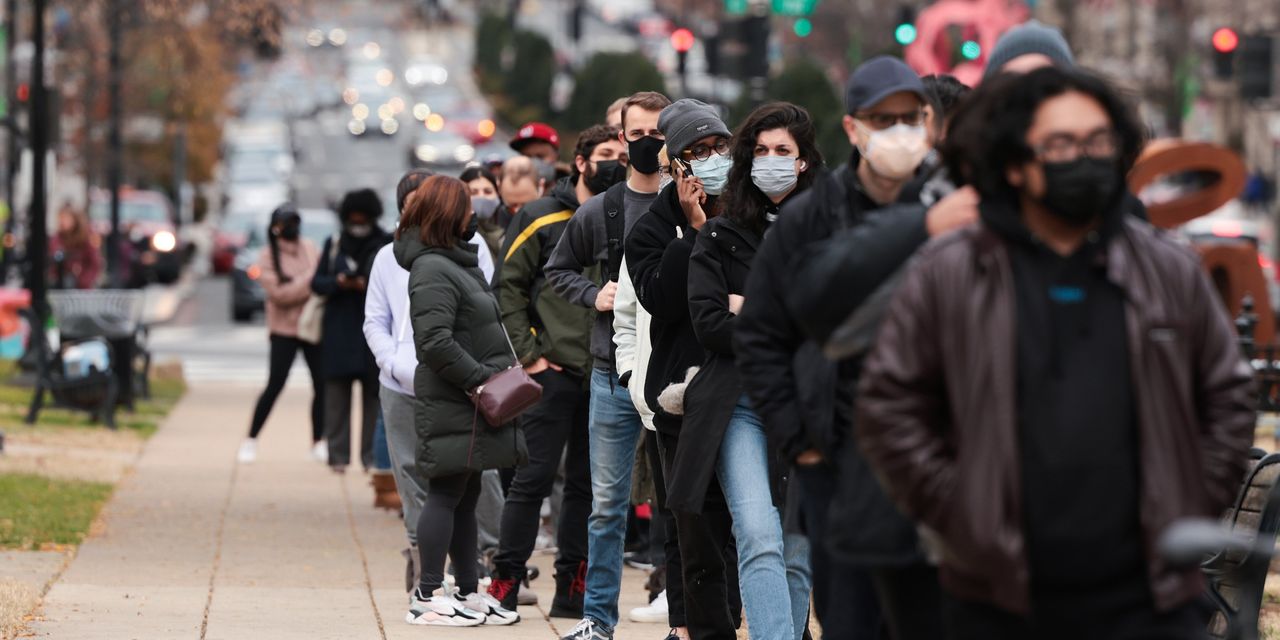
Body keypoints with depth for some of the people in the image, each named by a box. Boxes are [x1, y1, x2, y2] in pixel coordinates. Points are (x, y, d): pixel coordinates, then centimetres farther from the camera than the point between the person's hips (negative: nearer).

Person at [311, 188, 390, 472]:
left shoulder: (386, 246, 4)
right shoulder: (333, 245, 12)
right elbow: (317, 283, 10)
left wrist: (367, 286, -16)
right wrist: (339, 283, -10)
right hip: (339, 329, 2)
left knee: (374, 395, -3)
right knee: (337, 395, -3)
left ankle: (372, 455, 0)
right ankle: (338, 454, -1)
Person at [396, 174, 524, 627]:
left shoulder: (456, 263, 18)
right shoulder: (433, 271, -15)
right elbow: (436, 343, -24)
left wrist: (498, 377, 13)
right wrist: (479, 378, -21)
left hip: (473, 403, 10)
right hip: (451, 403, -10)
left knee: (465, 497, 14)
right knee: (446, 494, -7)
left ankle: (468, 591, 20)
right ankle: (427, 597, -4)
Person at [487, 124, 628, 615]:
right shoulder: (541, 219, 0)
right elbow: (508, 287, -1)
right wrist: (528, 353, -8)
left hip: (606, 373, 4)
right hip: (554, 371, -4)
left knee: (587, 483, 7)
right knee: (534, 478, -6)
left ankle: (572, 588, 12)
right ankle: (505, 582, -1)